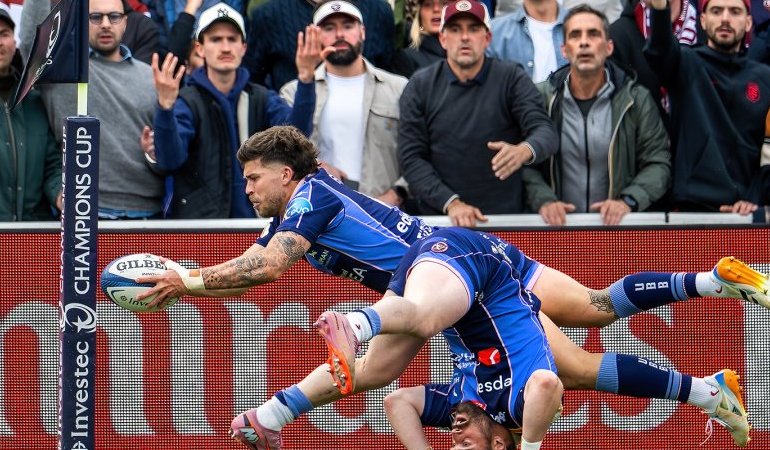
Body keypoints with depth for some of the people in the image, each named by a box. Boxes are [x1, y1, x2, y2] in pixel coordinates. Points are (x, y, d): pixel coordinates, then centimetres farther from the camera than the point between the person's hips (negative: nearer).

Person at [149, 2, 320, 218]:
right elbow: (170, 159, -19)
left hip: (254, 218, 3)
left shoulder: (263, 100, 7)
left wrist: (306, 80, -28)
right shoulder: (186, 102, -3)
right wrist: (165, 106, -38)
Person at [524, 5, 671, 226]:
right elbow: (525, 163, 1)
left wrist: (628, 201, -14)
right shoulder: (541, 99, 5)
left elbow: (658, 164, 1)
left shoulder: (636, 100, 3)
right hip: (559, 225, 0)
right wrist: (544, 200, -16)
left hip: (618, 226, 0)